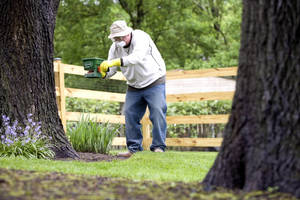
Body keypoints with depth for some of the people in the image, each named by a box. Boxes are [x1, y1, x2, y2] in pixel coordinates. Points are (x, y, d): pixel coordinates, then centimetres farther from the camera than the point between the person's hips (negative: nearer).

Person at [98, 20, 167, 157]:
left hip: (154, 82, -6)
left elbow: (138, 57, -40)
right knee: (130, 115, -1)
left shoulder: (141, 37, -21)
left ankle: (158, 146, -8)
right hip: (134, 87, 6)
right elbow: (110, 71, -6)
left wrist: (115, 62, -50)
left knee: (157, 112, -15)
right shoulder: (115, 47, -2)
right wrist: (102, 71, -30)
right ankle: (134, 148, 7)